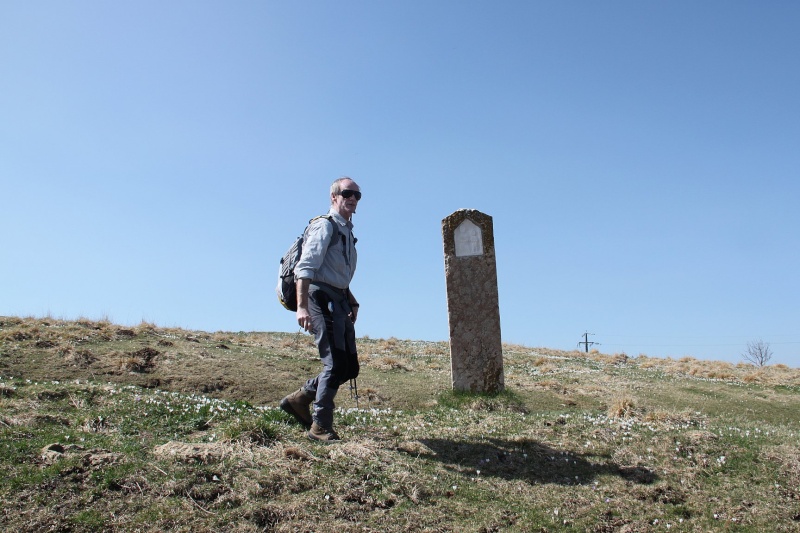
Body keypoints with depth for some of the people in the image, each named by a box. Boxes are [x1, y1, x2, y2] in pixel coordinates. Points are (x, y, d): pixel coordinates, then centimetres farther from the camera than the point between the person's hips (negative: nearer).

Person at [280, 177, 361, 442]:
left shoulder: (347, 231, 22)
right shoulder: (324, 226, -5)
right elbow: (305, 268, -16)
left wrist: (352, 302, 16)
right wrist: (302, 307, -25)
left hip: (339, 302, 9)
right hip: (322, 299, -9)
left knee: (350, 367, 8)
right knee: (335, 364, -11)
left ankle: (299, 399, 21)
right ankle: (320, 427, 0)